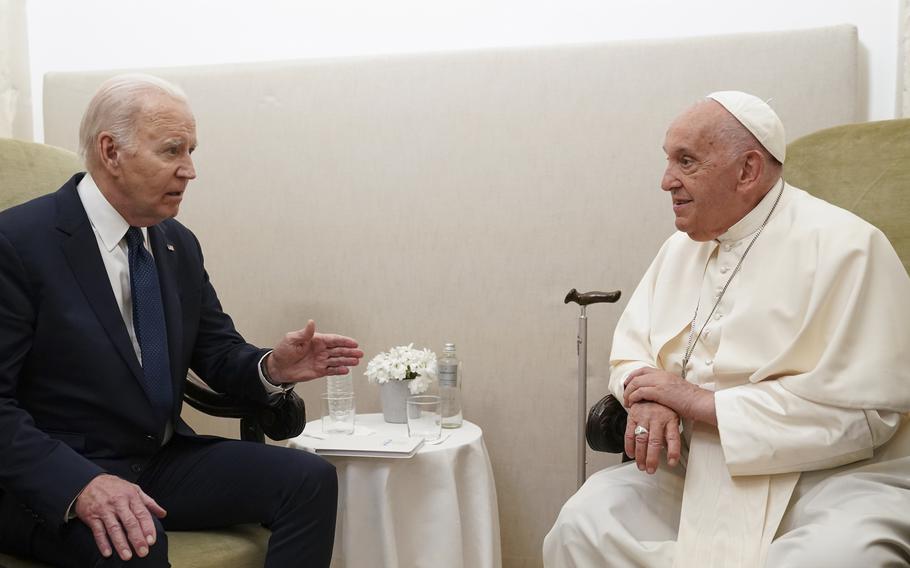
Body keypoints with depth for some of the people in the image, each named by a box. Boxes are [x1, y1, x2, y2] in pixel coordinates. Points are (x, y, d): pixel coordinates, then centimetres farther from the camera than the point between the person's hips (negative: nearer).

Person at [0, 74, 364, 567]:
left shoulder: (179, 244, 7)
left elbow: (218, 354, 10)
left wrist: (271, 368, -13)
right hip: (50, 480, -6)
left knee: (309, 479, -11)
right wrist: (81, 483, -30)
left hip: (163, 461, 6)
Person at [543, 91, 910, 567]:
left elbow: (862, 410, -19)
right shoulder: (681, 247, 11)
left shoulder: (844, 246, -11)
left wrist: (702, 402, -17)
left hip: (833, 477, -5)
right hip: (700, 470, 5)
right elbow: (630, 350, 13)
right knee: (583, 524, -17)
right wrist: (647, 398, -12)